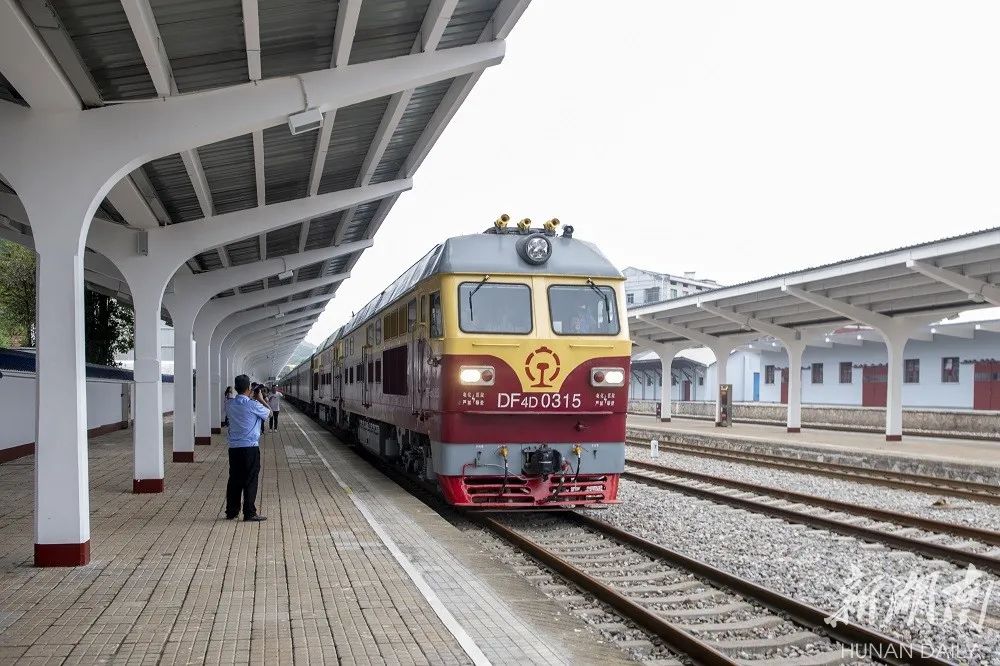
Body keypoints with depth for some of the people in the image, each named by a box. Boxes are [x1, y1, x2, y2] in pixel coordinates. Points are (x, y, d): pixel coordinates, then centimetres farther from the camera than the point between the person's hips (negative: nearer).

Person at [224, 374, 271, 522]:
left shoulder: (229, 405, 3)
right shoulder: (253, 405, -13)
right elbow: (269, 413, 4)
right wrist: (260, 399, 19)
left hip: (234, 448, 5)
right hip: (250, 448, -5)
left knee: (234, 480, 12)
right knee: (250, 481, 0)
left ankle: (231, 511, 18)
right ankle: (249, 513, 2)